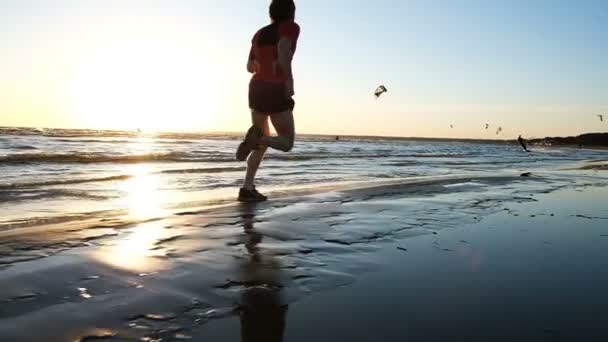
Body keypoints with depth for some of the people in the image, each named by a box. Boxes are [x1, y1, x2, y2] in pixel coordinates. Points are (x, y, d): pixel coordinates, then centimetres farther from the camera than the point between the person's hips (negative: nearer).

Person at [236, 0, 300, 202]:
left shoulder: (260, 33, 18)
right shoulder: (291, 27, 0)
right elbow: (283, 48, -23)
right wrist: (289, 79, -19)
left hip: (256, 88, 7)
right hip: (276, 90, -7)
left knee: (263, 142, 15)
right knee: (287, 143, 3)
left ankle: (247, 189, 2)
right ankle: (257, 138, -29)